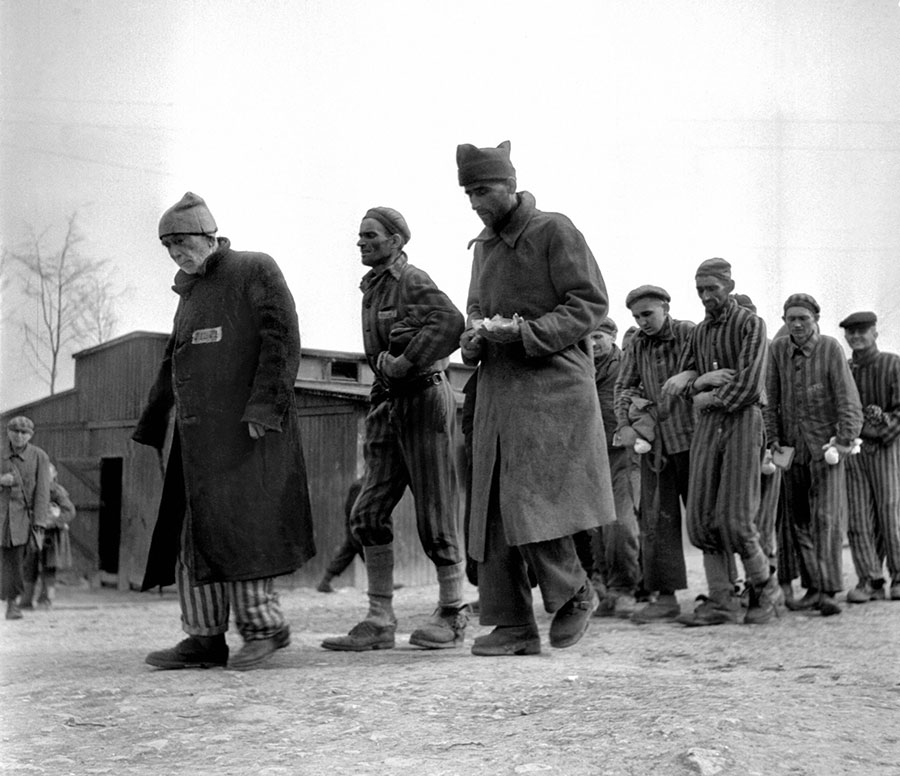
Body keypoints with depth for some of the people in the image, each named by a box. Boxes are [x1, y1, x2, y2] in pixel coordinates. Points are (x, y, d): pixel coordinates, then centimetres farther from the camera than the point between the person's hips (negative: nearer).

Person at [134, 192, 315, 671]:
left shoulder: (256, 271, 0)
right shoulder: (189, 293, 23)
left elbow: (283, 339, -11)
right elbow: (171, 366, 26)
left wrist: (263, 407, -19)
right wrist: (150, 429, 22)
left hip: (247, 431, -8)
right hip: (197, 433, 8)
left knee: (236, 526, -10)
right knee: (190, 532, 3)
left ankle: (263, 626, 1)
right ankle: (205, 638, 6)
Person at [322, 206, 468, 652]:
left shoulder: (413, 281, -11)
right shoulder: (373, 288, 16)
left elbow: (451, 322, -30)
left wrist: (404, 361, -23)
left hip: (424, 399, -8)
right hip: (391, 405, 8)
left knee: (434, 514, -2)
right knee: (369, 513, 0)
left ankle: (452, 617, 10)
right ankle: (380, 622, 3)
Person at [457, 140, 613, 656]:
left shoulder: (555, 231, -5)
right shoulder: (484, 246, 18)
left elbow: (592, 304, -9)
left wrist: (523, 332, -18)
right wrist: (475, 336, 3)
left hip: (552, 386, -7)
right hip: (498, 391, 7)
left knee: (531, 501, -15)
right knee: (494, 510, 3)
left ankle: (574, 593, 7)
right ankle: (513, 627, 9)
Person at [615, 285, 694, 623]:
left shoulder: (690, 334, -4)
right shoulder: (637, 346, 12)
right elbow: (624, 386, 11)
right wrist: (624, 424, -3)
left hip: (690, 438, -5)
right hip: (654, 442, 5)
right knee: (656, 518, 1)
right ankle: (665, 595, 4)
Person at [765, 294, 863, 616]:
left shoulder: (831, 348, -9)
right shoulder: (778, 349, 1)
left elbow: (848, 399, -11)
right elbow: (770, 398, 7)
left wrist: (845, 441, -18)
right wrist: (772, 438, 1)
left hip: (825, 444, -4)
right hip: (792, 447, 4)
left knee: (825, 516, -12)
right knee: (799, 519, 4)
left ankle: (828, 591, -14)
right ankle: (813, 588, 9)